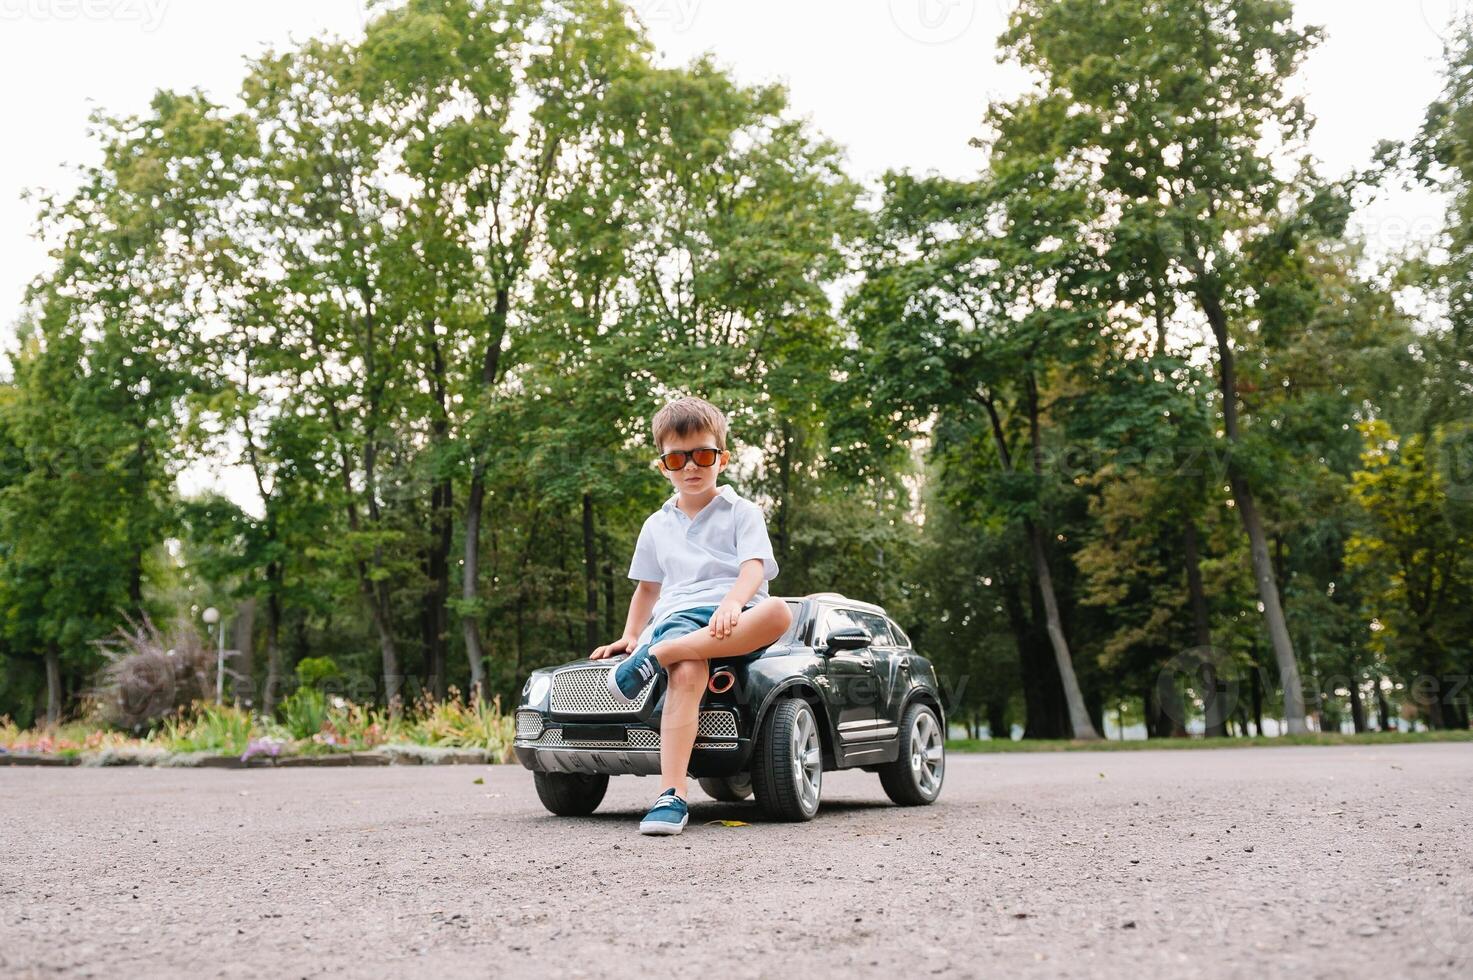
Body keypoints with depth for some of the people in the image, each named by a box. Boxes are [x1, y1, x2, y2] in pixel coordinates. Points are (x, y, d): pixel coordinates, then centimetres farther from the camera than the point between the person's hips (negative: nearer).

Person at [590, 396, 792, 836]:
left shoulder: (742, 513, 13)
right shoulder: (657, 526, 25)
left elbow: (754, 567, -5)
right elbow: (648, 587, 34)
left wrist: (733, 603, -26)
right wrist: (630, 635, 20)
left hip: (735, 619, -1)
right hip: (677, 616, 1)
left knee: (777, 612, -39)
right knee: (687, 673, -36)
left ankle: (656, 656, -37)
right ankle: (671, 796, -44)